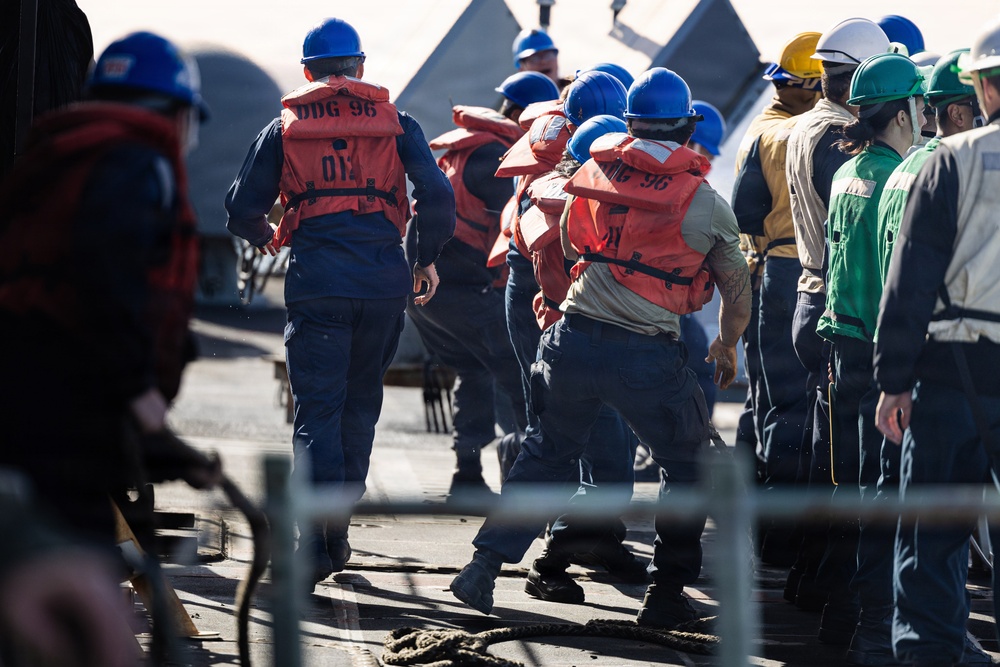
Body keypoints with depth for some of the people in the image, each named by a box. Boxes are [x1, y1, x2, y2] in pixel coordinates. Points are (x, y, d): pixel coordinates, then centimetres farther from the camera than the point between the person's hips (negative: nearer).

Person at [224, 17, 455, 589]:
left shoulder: (285, 128, 8)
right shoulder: (395, 123, 8)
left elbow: (243, 209, 8)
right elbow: (437, 195, -3)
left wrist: (265, 238, 31)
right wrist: (428, 258, 14)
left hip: (317, 284, -1)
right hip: (385, 284, 1)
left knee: (317, 413, -2)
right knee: (361, 406, 16)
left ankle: (314, 546, -17)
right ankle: (337, 534, 19)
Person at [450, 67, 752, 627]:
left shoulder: (593, 175, 6)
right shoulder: (705, 203, -2)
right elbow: (738, 288, 8)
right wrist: (727, 348, 27)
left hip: (573, 340, 3)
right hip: (648, 357, -3)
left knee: (548, 454, 21)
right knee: (688, 466, 16)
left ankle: (485, 566, 12)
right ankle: (667, 594, 14)